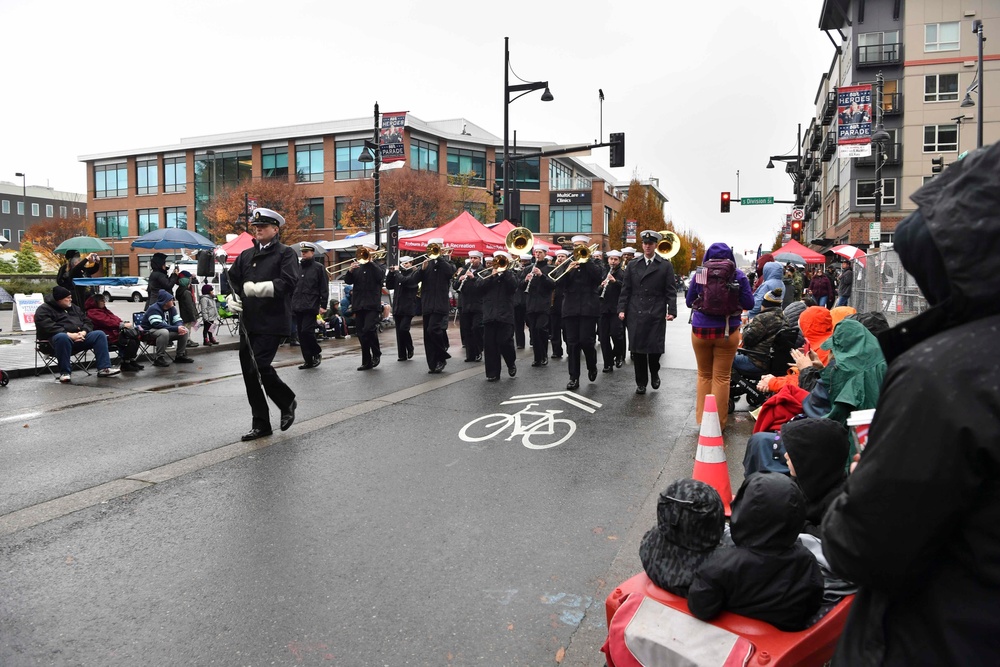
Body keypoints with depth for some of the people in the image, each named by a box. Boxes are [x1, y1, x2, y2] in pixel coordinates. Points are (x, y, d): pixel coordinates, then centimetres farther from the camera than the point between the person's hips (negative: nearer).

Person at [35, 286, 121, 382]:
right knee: (62, 337, -41)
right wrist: (69, 335, -24)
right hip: (58, 337, -6)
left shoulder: (73, 307, 23)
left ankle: (104, 368, -20)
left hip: (79, 336, 6)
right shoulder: (43, 310, 2)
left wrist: (84, 332, -4)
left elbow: (87, 321, 19)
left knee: (100, 334, -13)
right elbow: (48, 327, -15)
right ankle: (65, 373, -33)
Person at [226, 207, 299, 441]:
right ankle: (260, 424, 19)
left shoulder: (285, 253, -1)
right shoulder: (246, 255, 19)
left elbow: (288, 282, -16)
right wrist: (233, 298, 2)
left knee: (259, 366, -16)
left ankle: (287, 402, 12)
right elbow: (232, 279, 22)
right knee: (249, 372, 7)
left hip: (272, 323, -7)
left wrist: (258, 288, -26)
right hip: (248, 323, 7)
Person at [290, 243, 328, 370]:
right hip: (297, 307, 6)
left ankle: (317, 352, 10)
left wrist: (323, 305, -10)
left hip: (311, 306, -6)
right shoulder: (297, 267, 15)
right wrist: (290, 303, 12)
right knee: (301, 335, 5)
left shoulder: (318, 267, 1)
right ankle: (308, 360, 12)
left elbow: (324, 288, -3)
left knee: (306, 331, -14)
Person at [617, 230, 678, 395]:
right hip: (635, 314, 2)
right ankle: (641, 382, 15)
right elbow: (626, 290, 9)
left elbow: (670, 291, 1)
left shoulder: (665, 266, 5)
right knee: (637, 349, 3)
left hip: (656, 314, -2)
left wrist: (672, 310, -10)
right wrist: (621, 309, 0)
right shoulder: (633, 265, 10)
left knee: (655, 348, -2)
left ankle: (654, 374, 27)